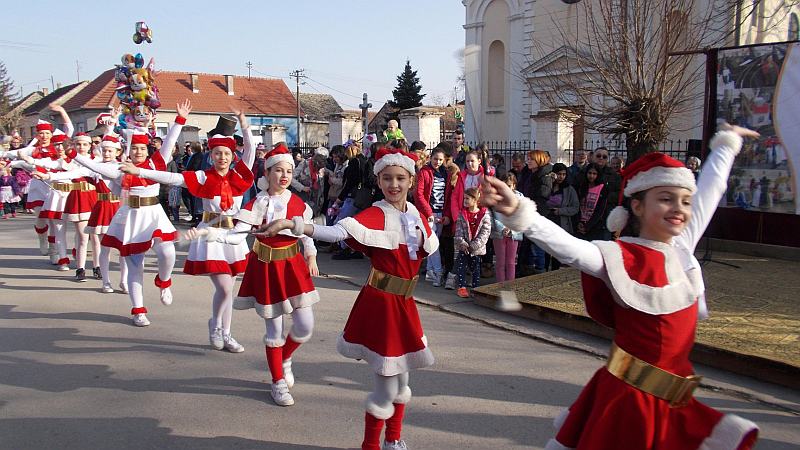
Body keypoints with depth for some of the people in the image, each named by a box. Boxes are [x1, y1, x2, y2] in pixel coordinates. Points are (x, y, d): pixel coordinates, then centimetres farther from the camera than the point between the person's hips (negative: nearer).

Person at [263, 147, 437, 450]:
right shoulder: (375, 215, -15)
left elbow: (430, 245, 20)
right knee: (386, 388, 0)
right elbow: (336, 232, -32)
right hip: (380, 303, -7)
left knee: (402, 381, 19)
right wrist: (291, 223, -45)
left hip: (405, 304, 7)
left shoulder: (414, 212, 3)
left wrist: (403, 263, 2)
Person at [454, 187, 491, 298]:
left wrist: (473, 246, -17)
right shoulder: (462, 214, -1)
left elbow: (485, 232, -12)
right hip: (463, 247, 2)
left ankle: (475, 287, 20)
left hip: (477, 248, -2)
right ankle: (462, 287, 11)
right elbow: (458, 230, -3)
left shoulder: (484, 215, -9)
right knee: (461, 266, 2)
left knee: (476, 268, 9)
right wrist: (462, 243, -16)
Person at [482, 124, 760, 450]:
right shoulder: (621, 258, -15)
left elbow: (710, 190, 18)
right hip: (631, 398, -6)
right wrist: (519, 212, -48)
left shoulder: (683, 247, 4)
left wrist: (726, 143, 32)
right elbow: (568, 247, -32)